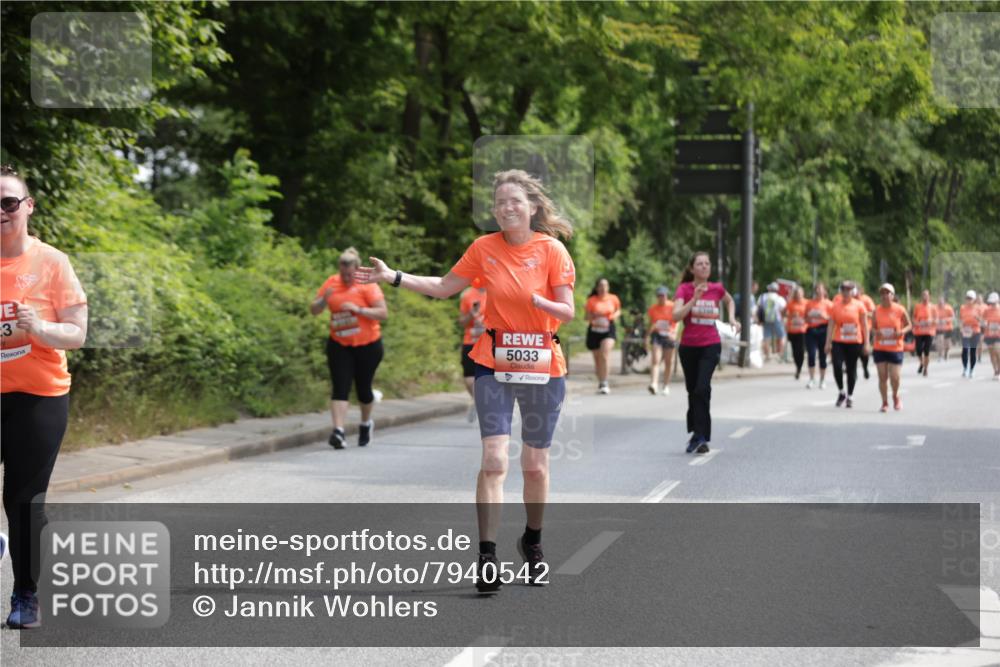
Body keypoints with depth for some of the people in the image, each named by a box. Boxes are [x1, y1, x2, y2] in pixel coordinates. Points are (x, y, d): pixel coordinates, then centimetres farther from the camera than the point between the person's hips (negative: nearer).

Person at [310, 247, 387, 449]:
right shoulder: (332, 283, 1)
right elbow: (314, 310, 4)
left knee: (363, 389, 9)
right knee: (340, 388, -11)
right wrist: (323, 300, -17)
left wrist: (358, 309, -27)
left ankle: (366, 424, 36)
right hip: (339, 345, 2)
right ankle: (338, 431, -19)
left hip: (367, 345, -2)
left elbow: (383, 313, -17)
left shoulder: (367, 285, -10)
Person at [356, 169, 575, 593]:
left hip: (543, 367, 0)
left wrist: (536, 300, -23)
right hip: (494, 366, 1)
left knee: (536, 465, 10)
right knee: (494, 460, -11)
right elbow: (443, 287, 12)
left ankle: (532, 542, 32)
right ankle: (487, 555, -9)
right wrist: (393, 278, 4)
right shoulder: (484, 248, 2)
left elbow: (568, 312, -5)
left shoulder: (552, 250, -4)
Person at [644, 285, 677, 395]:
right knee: (655, 360, -13)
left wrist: (674, 333, -23)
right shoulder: (653, 308, 5)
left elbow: (676, 322, -6)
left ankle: (666, 386, 19)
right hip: (656, 335, 1)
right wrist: (647, 337, 10)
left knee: (668, 362, 8)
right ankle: (654, 384, -25)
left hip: (669, 336, -1)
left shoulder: (672, 307, -2)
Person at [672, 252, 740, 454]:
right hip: (688, 346, 1)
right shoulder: (684, 289, -5)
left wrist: (732, 319, 10)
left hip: (711, 346, -1)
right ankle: (697, 433, 30)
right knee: (693, 391, 12)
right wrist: (695, 299, -27)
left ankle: (700, 437, -16)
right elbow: (676, 316, -20)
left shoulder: (717, 288, 1)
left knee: (702, 389, -18)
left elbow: (730, 301, 25)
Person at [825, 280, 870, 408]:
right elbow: (831, 325, 5)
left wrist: (866, 343, -1)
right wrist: (828, 342, 0)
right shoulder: (835, 306, 5)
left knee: (852, 369, 6)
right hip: (838, 342, 0)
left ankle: (850, 396, 19)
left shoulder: (859, 305, 1)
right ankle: (841, 392, 6)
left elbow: (864, 325, 3)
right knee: (837, 366, -15)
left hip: (855, 342, 0)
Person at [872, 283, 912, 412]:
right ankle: (885, 402, 12)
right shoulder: (876, 311, 2)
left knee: (894, 376, -7)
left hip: (896, 349, -2)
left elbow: (909, 325, 5)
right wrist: (876, 333, -12)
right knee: (882, 377, 0)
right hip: (880, 348, 2)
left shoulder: (900, 310, -4)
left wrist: (902, 331, -15)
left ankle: (895, 396, 23)